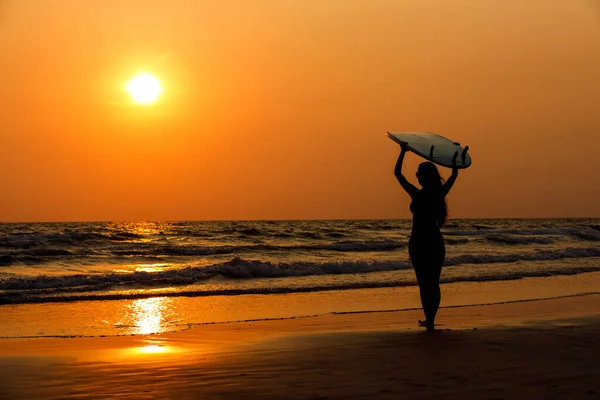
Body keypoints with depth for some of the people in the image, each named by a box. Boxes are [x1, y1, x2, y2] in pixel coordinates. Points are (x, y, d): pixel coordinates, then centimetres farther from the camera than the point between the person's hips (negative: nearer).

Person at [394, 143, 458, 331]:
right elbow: (454, 175, 12)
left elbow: (397, 173, -8)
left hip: (419, 243, -5)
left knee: (424, 283, 0)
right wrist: (455, 156, 18)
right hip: (436, 243, 5)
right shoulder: (440, 194, -3)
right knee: (434, 283, 14)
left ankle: (429, 320, -3)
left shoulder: (417, 195, -14)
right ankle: (430, 319, 21)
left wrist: (403, 152, -3)